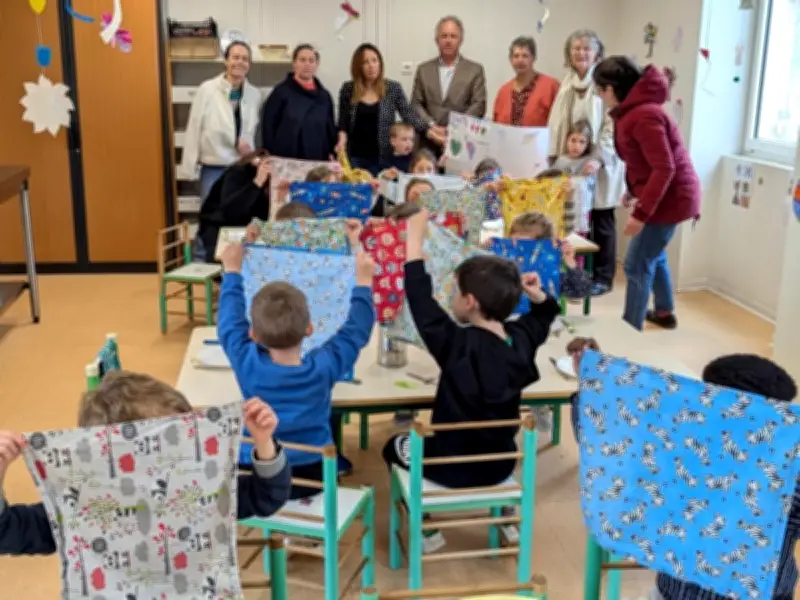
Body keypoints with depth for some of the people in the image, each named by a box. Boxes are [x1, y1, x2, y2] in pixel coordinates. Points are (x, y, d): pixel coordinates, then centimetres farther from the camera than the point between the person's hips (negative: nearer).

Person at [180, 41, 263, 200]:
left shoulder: (255, 94, 3)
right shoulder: (207, 90, -7)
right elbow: (194, 130, -4)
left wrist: (249, 146, -6)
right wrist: (189, 168, -4)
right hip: (214, 170, -3)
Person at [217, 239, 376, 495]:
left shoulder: (247, 363, -19)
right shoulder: (324, 366, -20)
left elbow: (230, 322, -1)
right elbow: (356, 330, -5)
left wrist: (232, 271, 11)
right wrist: (364, 281, 5)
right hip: (313, 475, 0)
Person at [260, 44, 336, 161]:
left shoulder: (324, 96, 13)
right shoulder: (281, 91, 1)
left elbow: (330, 129, 15)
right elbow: (268, 126, -2)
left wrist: (332, 154, 3)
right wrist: (272, 159, -9)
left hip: (318, 161, 4)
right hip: (286, 161, -4)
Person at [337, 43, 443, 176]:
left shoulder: (393, 88, 0)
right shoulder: (348, 89, 2)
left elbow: (408, 115, -6)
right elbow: (343, 123, 7)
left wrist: (428, 130, -20)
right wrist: (342, 138, -12)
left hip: (382, 158, -1)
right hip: (354, 157, 1)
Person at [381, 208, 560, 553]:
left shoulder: (461, 345, -29)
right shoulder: (521, 338, -10)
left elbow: (422, 305, -27)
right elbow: (543, 317, 11)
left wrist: (414, 242, -25)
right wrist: (538, 296, -8)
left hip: (456, 466, -5)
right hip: (501, 464, 6)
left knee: (395, 447, 23)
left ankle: (426, 529, 24)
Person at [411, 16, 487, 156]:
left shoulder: (475, 70, 7)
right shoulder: (423, 70, 13)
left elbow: (479, 105, -1)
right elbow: (416, 104, 8)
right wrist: (432, 127, -9)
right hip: (429, 143, 2)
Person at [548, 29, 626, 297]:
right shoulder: (567, 83, 12)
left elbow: (613, 127, -15)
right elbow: (557, 122, 15)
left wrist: (598, 159, -24)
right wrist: (554, 154, 9)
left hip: (600, 165, -5)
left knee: (601, 222, 4)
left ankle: (603, 278, 15)